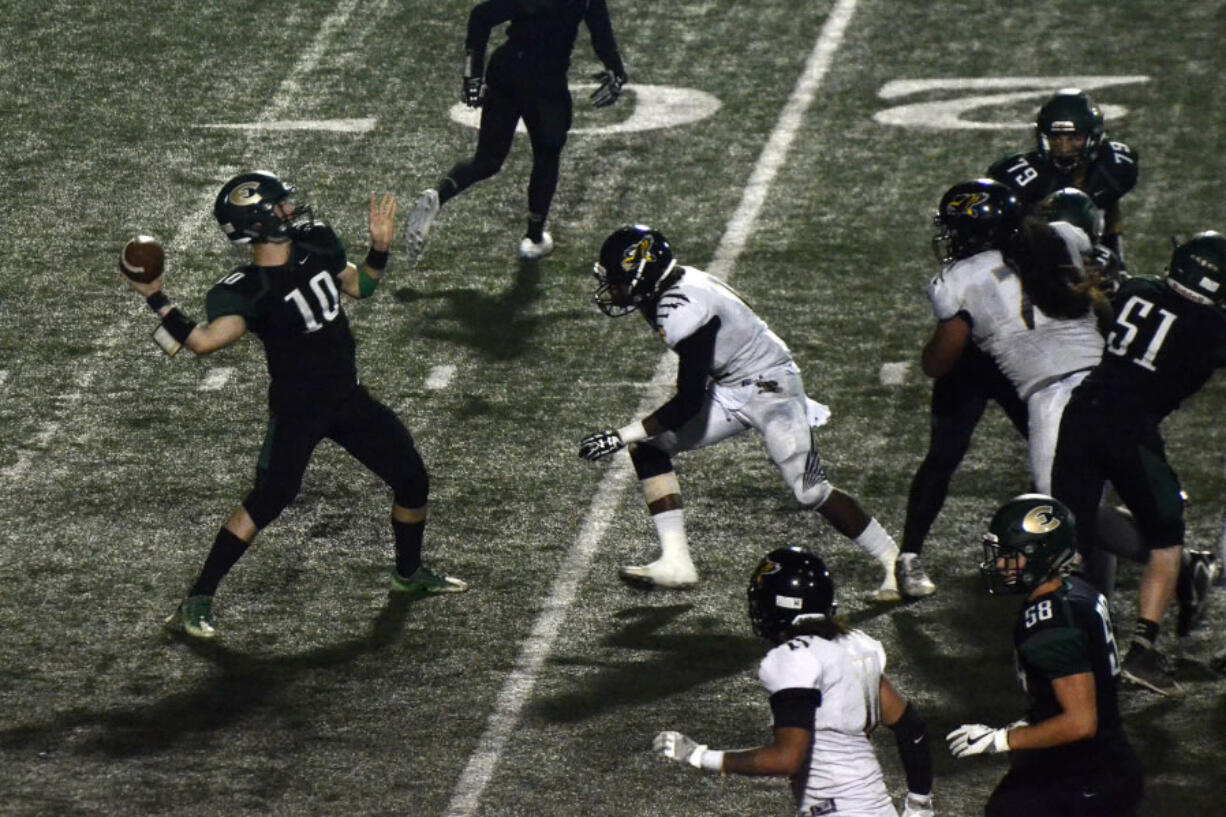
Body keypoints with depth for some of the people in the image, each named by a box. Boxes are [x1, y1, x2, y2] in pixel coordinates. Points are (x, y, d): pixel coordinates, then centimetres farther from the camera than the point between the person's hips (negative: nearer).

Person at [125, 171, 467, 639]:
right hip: (296, 411, -7)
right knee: (269, 499, -19)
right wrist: (157, 302, -42)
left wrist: (379, 247, 2)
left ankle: (409, 575, 38)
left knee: (412, 481, 12)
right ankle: (197, 601, -12)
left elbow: (359, 286, 17)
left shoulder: (317, 245, -1)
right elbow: (206, 340, -36)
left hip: (348, 398, 7)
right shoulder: (246, 293, -21)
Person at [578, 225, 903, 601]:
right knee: (649, 447, -2)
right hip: (730, 391, 9)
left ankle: (897, 563, 11)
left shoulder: (685, 310, -31)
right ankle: (676, 562, -3)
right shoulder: (668, 289, -4)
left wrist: (621, 437, -26)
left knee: (812, 493, -6)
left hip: (770, 387, -9)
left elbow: (689, 402, -28)